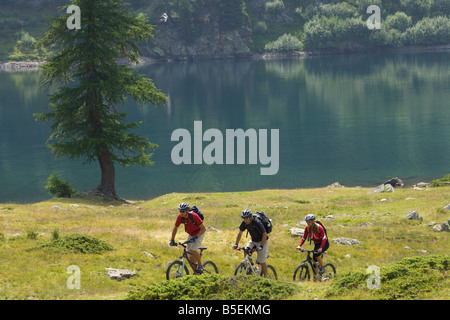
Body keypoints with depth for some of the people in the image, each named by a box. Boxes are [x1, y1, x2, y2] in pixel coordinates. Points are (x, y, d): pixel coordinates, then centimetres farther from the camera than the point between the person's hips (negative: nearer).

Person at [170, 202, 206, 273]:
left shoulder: (194, 216, -32)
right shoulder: (180, 217, -17)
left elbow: (203, 229, -29)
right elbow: (175, 228, 1)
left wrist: (195, 237, -38)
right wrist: (172, 240, -6)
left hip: (199, 233, -6)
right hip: (191, 235, 6)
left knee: (193, 250, -23)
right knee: (189, 253, 1)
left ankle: (200, 266, -4)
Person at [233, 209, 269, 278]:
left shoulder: (257, 223, -31)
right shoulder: (244, 223, -13)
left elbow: (264, 235, -28)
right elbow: (240, 233, 1)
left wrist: (261, 246, -36)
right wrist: (236, 244, -8)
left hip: (262, 241, -6)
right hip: (253, 241, 6)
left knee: (262, 261, -10)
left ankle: (265, 277, 3)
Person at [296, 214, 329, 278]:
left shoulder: (319, 227, -26)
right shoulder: (307, 228, -10)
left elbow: (324, 239, -30)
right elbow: (303, 238, -6)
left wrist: (321, 248, -45)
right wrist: (299, 246, -25)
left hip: (324, 243, -6)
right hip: (316, 244, 6)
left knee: (317, 253, -34)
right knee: (314, 262, 0)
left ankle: (322, 268, -14)